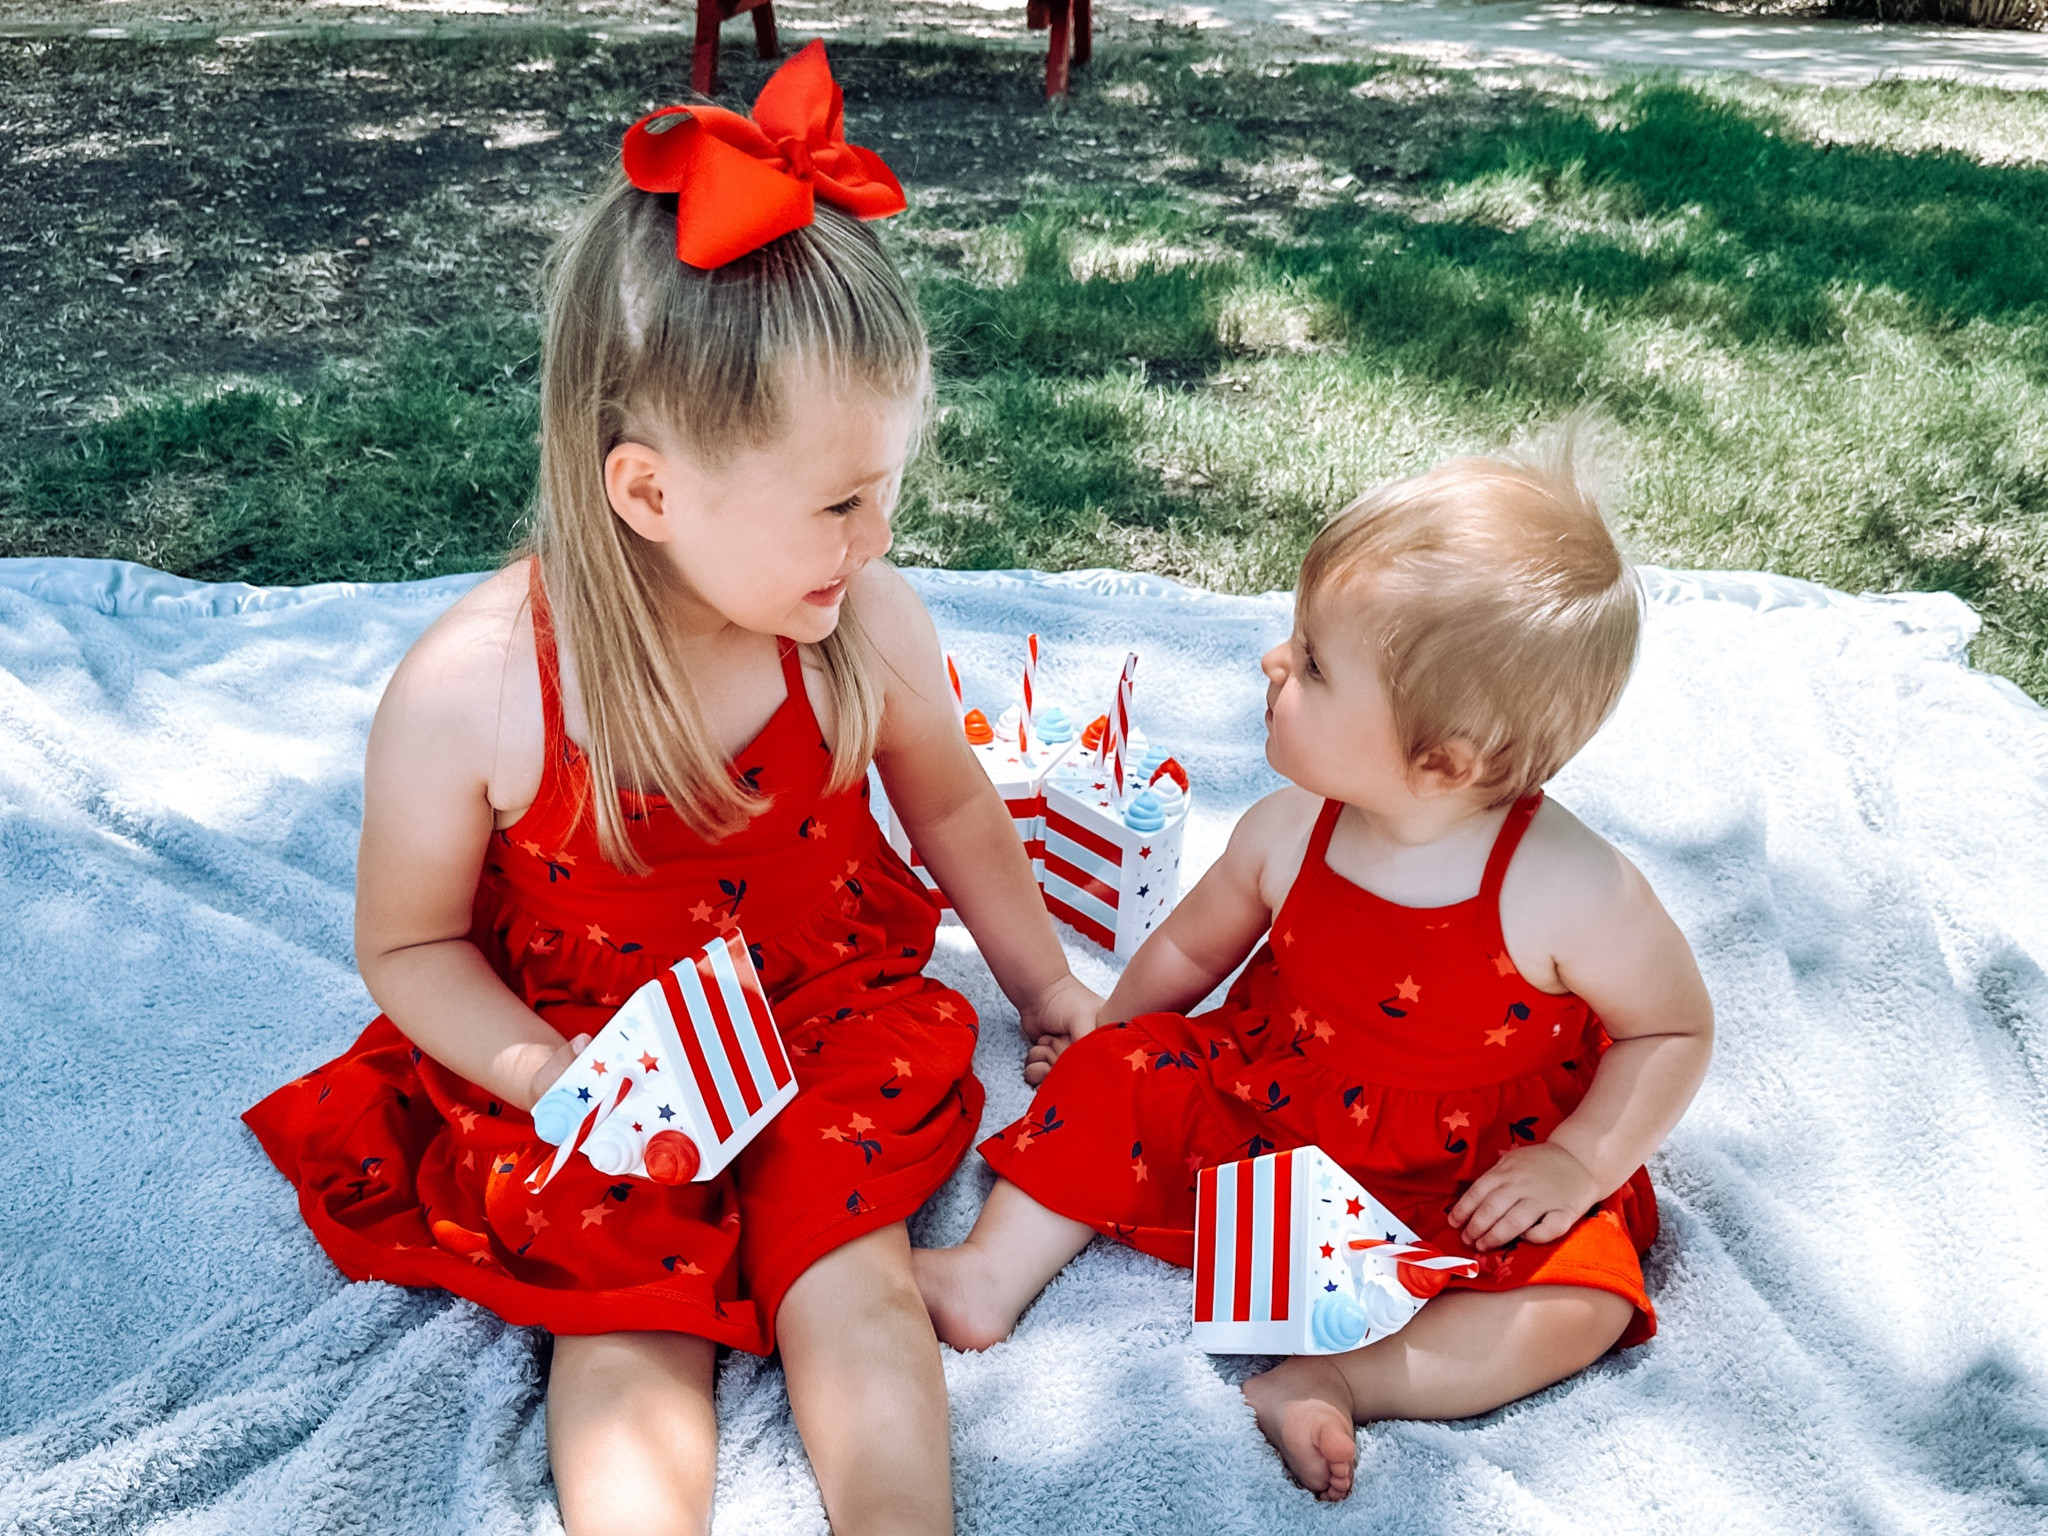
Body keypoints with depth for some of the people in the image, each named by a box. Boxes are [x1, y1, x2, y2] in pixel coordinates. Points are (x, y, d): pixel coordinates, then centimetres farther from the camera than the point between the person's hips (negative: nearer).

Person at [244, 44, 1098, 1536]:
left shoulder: (864, 622, -16)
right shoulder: (470, 688, -24)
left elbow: (949, 804, 4)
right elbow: (407, 945, -8)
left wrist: (1047, 981, 14)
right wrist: (563, 1083, -22)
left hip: (830, 1018, 1)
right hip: (585, 1059, -1)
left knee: (847, 1260, -14)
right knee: (630, 1314, -14)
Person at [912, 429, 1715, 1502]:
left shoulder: (1571, 892, -26)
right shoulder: (1287, 834, -15)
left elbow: (1674, 1029, -10)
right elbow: (1193, 943, 5)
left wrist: (1578, 1165, -18)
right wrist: (1103, 1037, 9)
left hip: (1474, 1187, -2)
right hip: (1268, 1113, 3)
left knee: (1582, 1295, -24)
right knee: (1119, 1075, -9)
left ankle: (1336, 1382, -26)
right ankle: (994, 1273, -4)